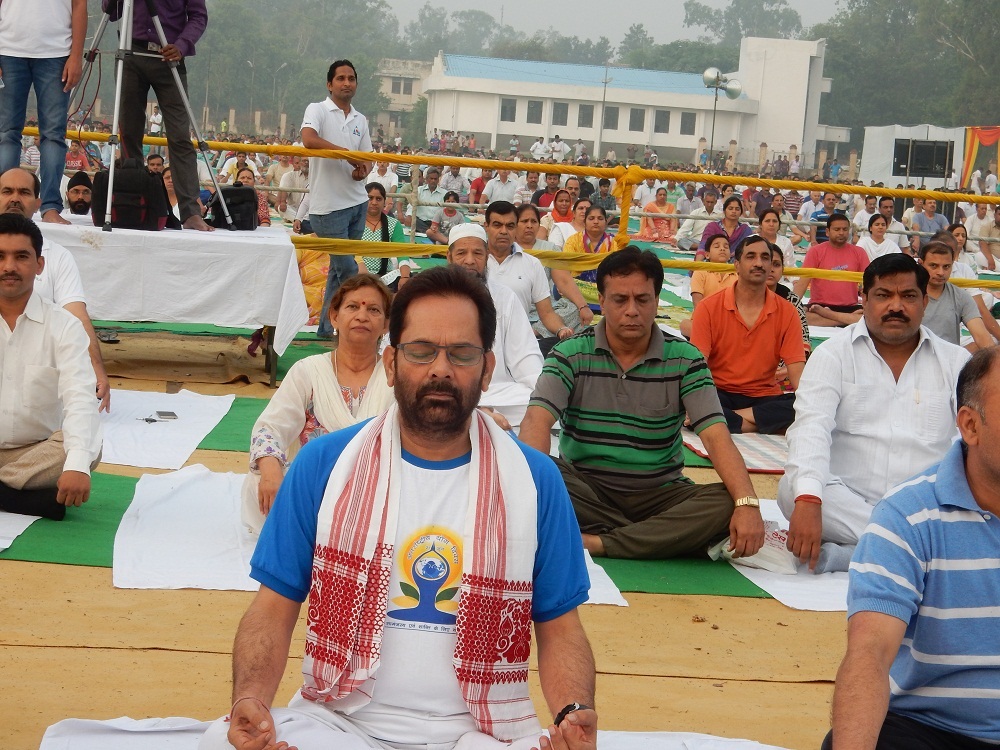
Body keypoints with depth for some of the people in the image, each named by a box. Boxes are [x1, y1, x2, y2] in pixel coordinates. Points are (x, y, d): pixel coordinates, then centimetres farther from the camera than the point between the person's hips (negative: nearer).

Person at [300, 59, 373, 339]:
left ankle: (327, 327, 20)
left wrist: (363, 170, -7)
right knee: (347, 268, -6)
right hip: (329, 206, -7)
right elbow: (309, 140, -25)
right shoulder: (317, 110, -6)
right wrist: (349, 155, -22)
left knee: (339, 268, 12)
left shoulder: (360, 120, 13)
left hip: (357, 202, 7)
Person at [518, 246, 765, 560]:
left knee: (725, 506, -28)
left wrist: (747, 503, -28)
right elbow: (537, 421, -17)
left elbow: (716, 435, -11)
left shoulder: (685, 360, -1)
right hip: (584, 487, 0)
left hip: (659, 493, 1)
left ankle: (594, 543, -30)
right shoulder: (571, 354, -2)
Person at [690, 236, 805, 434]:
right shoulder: (708, 308, -1)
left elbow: (797, 373, -1)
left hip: (764, 398, 2)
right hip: (719, 396, -1)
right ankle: (769, 425, -23)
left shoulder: (786, 313, 3)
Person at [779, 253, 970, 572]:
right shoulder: (833, 354, 3)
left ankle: (840, 554, -30)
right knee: (792, 488, -31)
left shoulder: (955, 361, 10)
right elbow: (811, 428, -11)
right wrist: (808, 501, -29)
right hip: (846, 501, -1)